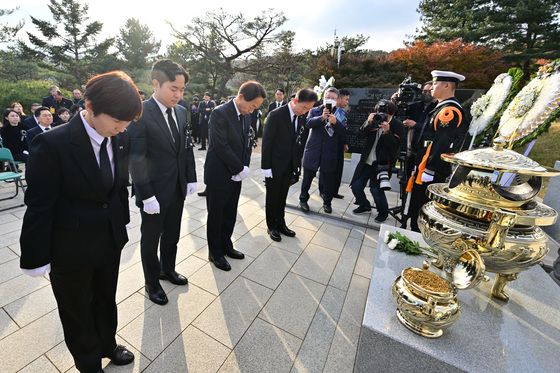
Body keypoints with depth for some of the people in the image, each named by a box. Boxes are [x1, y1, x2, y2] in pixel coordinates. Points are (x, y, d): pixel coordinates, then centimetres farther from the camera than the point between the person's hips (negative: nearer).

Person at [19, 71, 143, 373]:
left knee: (106, 300, 26)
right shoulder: (53, 144, -21)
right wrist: (37, 257, -9)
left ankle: (107, 345, 54)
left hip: (111, 239, 4)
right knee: (76, 311, 21)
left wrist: (122, 222, 9)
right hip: (70, 247, -4)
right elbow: (39, 206, -16)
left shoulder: (120, 139, -6)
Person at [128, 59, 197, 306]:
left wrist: (191, 178, 6)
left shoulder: (181, 112, 4)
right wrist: (146, 195, -19)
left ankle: (168, 269, 46)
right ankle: (152, 283, 37)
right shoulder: (139, 113, -16)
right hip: (154, 192, -6)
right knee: (151, 239, 15)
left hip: (178, 188, 6)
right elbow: (136, 159, -18)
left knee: (172, 235, 21)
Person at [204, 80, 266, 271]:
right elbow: (221, 146, -22)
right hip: (219, 175, -7)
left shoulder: (245, 116, 7)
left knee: (230, 214, 18)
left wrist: (244, 167, -6)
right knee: (216, 216, 10)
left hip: (236, 174, 7)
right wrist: (240, 169, -15)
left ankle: (226, 245, 38)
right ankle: (215, 252, 29)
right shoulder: (220, 113, -17)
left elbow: (247, 143, 8)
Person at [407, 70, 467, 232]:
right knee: (417, 212, 18)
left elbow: (442, 144, -22)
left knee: (421, 215, 0)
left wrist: (427, 171, -23)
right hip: (427, 170, 10)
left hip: (431, 173, -10)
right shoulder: (442, 108, 18)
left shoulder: (450, 110, -15)